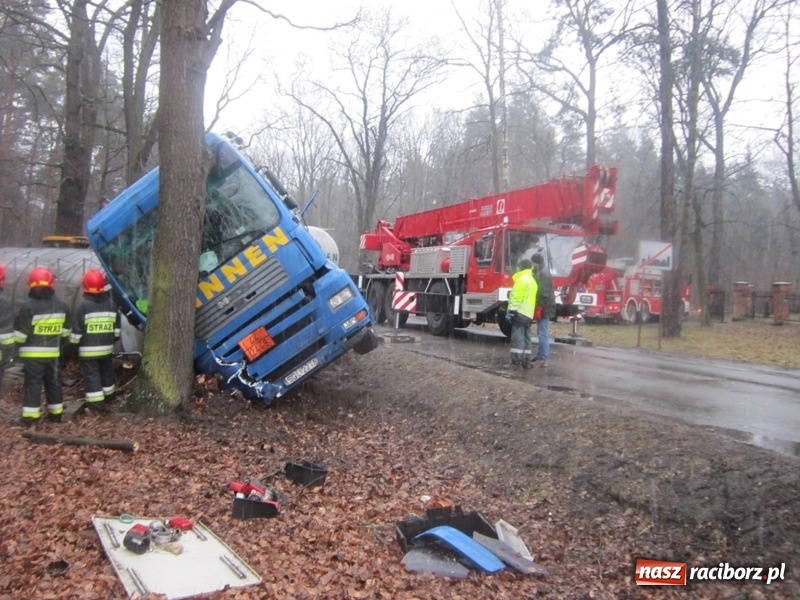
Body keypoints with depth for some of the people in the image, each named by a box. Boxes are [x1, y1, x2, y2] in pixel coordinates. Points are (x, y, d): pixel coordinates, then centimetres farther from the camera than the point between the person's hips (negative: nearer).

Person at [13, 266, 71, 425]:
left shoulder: (28, 306, -15)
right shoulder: (61, 305, 3)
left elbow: (20, 333, -12)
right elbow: (65, 331, 11)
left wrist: (16, 347, 4)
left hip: (32, 353, -5)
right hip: (53, 352, 5)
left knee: (32, 383, 1)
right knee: (53, 381, 14)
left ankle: (30, 417, 2)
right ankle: (56, 414, 20)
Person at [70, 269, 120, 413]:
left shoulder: (83, 306, -14)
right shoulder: (111, 304, 2)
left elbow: (76, 331, -11)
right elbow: (117, 328, 10)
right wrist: (113, 341, 23)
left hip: (88, 349, -5)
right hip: (107, 347, 5)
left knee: (91, 376, -1)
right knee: (107, 373, 20)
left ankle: (96, 405, -2)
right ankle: (108, 398, 35)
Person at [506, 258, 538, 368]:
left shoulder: (522, 279, -9)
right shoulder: (532, 280, 21)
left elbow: (516, 297, -16)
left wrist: (511, 311, -17)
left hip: (520, 312, -9)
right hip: (529, 314, 10)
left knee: (517, 336, -9)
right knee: (526, 337, 11)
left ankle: (516, 360, -11)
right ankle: (526, 361, 11)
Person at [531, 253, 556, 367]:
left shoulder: (543, 274, -15)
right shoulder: (539, 273, 17)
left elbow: (544, 293, -22)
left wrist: (539, 308, -23)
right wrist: (539, 308, 21)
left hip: (543, 308, -11)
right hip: (543, 308, 11)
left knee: (543, 333, -10)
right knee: (541, 333, 18)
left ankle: (543, 358, -10)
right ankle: (541, 355, 27)